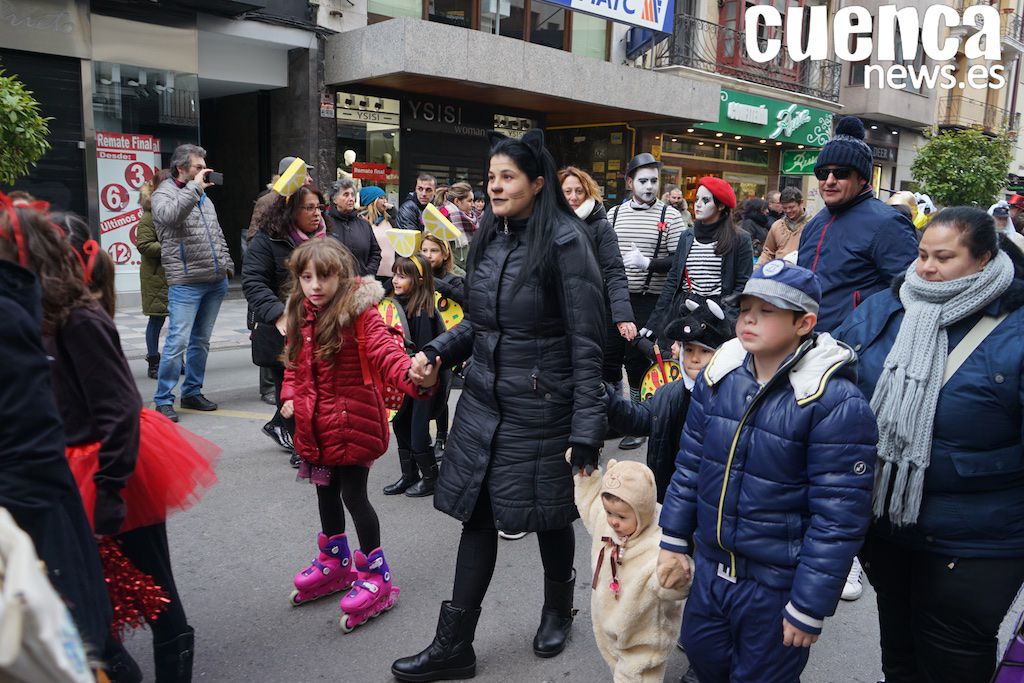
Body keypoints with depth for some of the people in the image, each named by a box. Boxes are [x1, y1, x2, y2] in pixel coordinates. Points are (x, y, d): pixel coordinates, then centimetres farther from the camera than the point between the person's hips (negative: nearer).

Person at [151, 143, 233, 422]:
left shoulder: (203, 197, 19)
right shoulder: (164, 193, -3)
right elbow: (170, 215, -28)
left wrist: (227, 265, 16)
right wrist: (194, 187, -21)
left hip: (216, 282, 7)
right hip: (186, 283, -7)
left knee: (201, 340, 12)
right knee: (178, 341, -10)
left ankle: (192, 392, 22)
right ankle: (163, 400, -1)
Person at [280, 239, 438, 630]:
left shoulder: (359, 314, -16)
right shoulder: (300, 317, 5)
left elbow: (385, 354, -28)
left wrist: (414, 376, -47)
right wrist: (290, 398, 1)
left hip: (352, 423, -7)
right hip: (315, 426, 7)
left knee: (354, 496, 1)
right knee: (326, 493, 21)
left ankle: (375, 576, 18)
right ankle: (335, 564, 43)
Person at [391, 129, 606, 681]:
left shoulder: (564, 243, -14)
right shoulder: (488, 238, 5)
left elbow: (586, 344, -15)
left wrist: (585, 430, -17)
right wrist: (436, 351, -2)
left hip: (541, 407, -5)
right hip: (484, 400, 6)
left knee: (548, 516, 13)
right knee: (476, 516, 10)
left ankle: (558, 609, 41)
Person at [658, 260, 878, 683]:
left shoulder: (837, 404, -22)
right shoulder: (718, 376, -3)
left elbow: (839, 517, -20)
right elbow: (689, 463, 7)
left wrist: (810, 607, -16)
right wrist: (674, 539, 10)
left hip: (778, 585, -5)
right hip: (711, 567, 6)